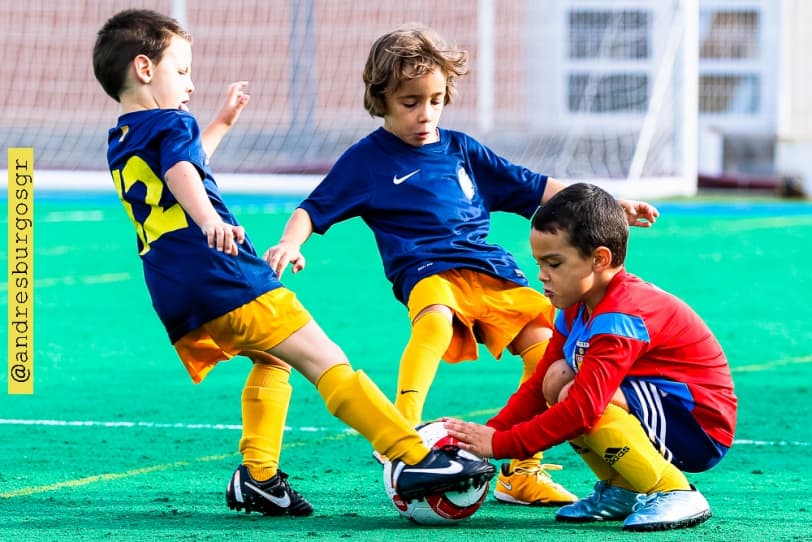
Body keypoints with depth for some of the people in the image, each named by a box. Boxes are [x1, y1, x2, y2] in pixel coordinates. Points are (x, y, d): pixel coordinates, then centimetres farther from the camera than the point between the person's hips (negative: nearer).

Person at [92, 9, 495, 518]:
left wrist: (222, 122, 57)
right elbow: (181, 174, -24)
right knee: (325, 360, -15)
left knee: (272, 359, 30)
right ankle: (414, 460, -28)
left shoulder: (121, 145, 26)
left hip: (177, 304, 9)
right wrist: (208, 219, -43)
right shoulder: (170, 124, -1)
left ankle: (258, 477, 16)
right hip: (225, 277, -9)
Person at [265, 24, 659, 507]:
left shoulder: (461, 150, 20)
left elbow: (535, 189, 24)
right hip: (428, 272, -5)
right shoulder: (368, 159, 8)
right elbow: (315, 209, 9)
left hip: (493, 271, 5)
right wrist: (289, 245, -13)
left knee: (548, 347, -12)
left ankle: (523, 471, -2)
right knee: (435, 321, -39)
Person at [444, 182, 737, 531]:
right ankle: (622, 491, 6)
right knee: (557, 378, -3)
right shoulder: (576, 309, 5)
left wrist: (499, 444, -29)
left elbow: (582, 407, -32)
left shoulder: (620, 317, -25)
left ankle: (676, 496, -18)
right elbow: (538, 385, 6)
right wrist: (488, 432, -10)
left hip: (703, 428, -10)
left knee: (574, 393, -27)